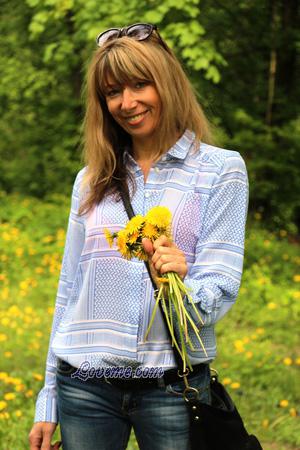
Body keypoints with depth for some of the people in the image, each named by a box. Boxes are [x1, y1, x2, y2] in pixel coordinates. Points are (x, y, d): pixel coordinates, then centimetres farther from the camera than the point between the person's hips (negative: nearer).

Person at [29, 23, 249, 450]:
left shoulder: (221, 169, 0)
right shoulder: (92, 179, 11)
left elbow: (220, 290, -7)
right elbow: (69, 290, 13)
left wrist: (183, 288, -29)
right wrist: (48, 401, 12)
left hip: (171, 383, -3)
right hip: (85, 383, 3)